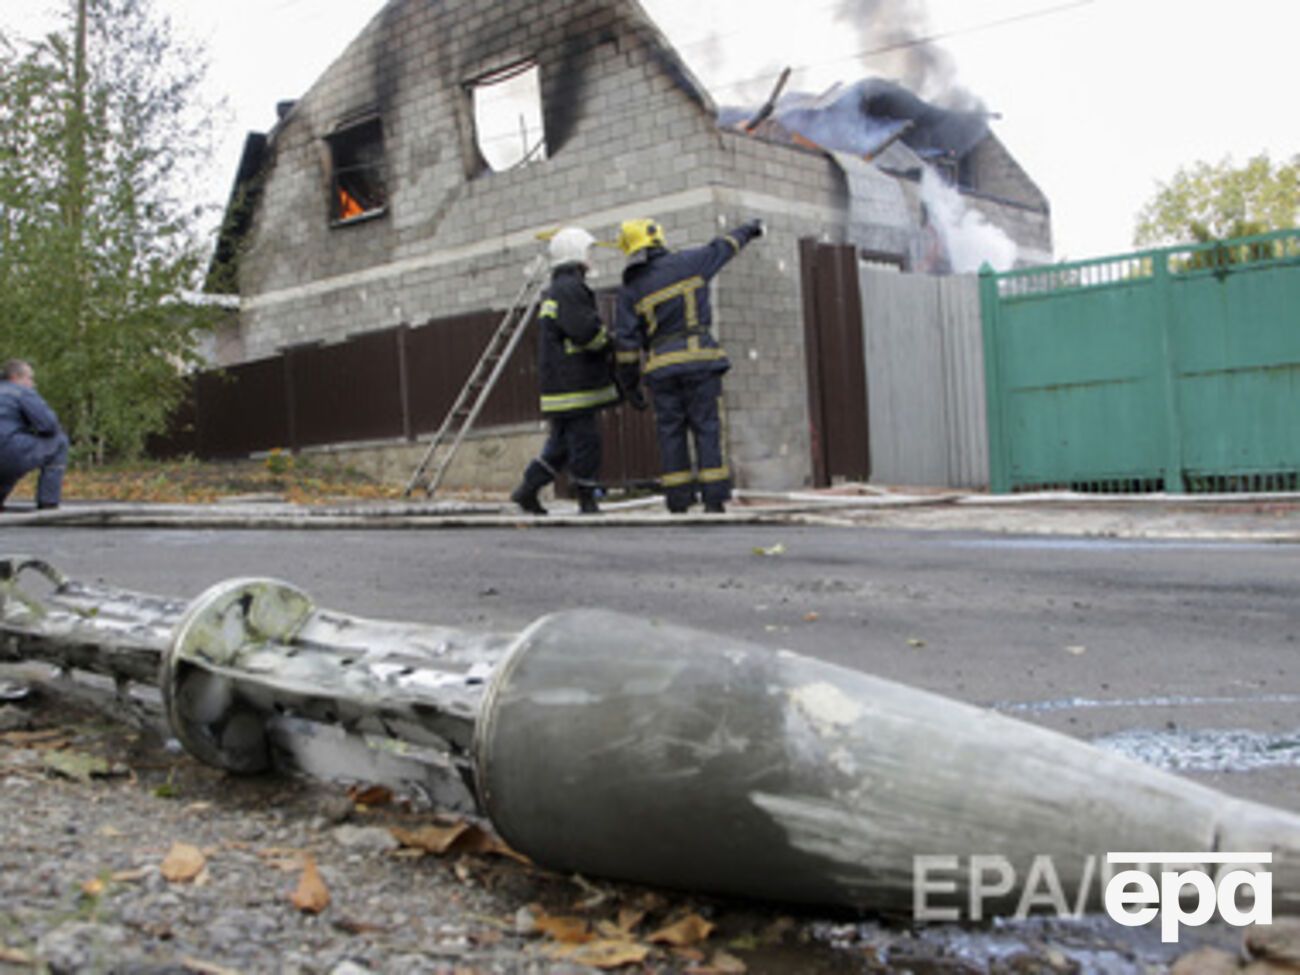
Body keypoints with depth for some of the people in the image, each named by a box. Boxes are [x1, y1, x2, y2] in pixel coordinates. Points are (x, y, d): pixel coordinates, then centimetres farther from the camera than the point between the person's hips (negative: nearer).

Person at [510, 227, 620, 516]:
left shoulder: (554, 292, 21)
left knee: (561, 442, 14)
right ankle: (588, 501, 0)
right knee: (585, 441, -5)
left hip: (559, 382, 10)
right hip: (572, 382, -10)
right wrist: (609, 342, -3)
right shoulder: (569, 289, -14)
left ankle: (527, 490, 17)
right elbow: (587, 332, -22)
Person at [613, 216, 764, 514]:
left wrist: (629, 384, 8)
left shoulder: (630, 289, 5)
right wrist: (747, 230, 41)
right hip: (698, 359, -1)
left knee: (671, 433, 5)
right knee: (707, 428, -1)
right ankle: (714, 499, -5)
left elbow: (625, 341, 1)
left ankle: (678, 501, 3)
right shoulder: (687, 263, 3)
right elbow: (721, 248, 22)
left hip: (661, 368, 2)